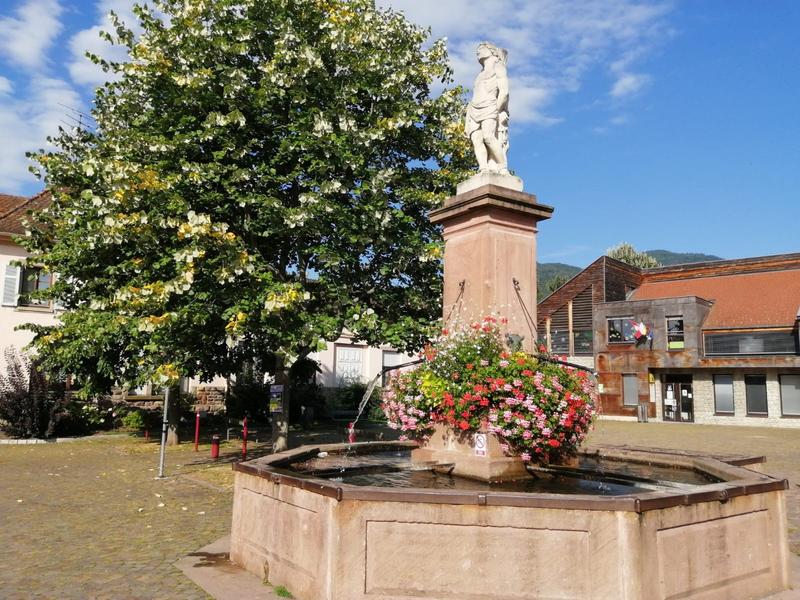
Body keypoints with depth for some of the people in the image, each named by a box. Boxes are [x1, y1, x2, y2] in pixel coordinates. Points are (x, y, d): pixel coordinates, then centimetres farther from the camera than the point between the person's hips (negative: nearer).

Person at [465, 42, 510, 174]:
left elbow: (504, 92, 1)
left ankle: (503, 168, -31)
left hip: (491, 108, -6)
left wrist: (497, 109, -11)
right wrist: (468, 118, 10)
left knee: (488, 136, -28)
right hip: (475, 111, 6)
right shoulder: (480, 75, 33)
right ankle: (484, 170, -30)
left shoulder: (498, 67, 15)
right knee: (476, 139, -18)